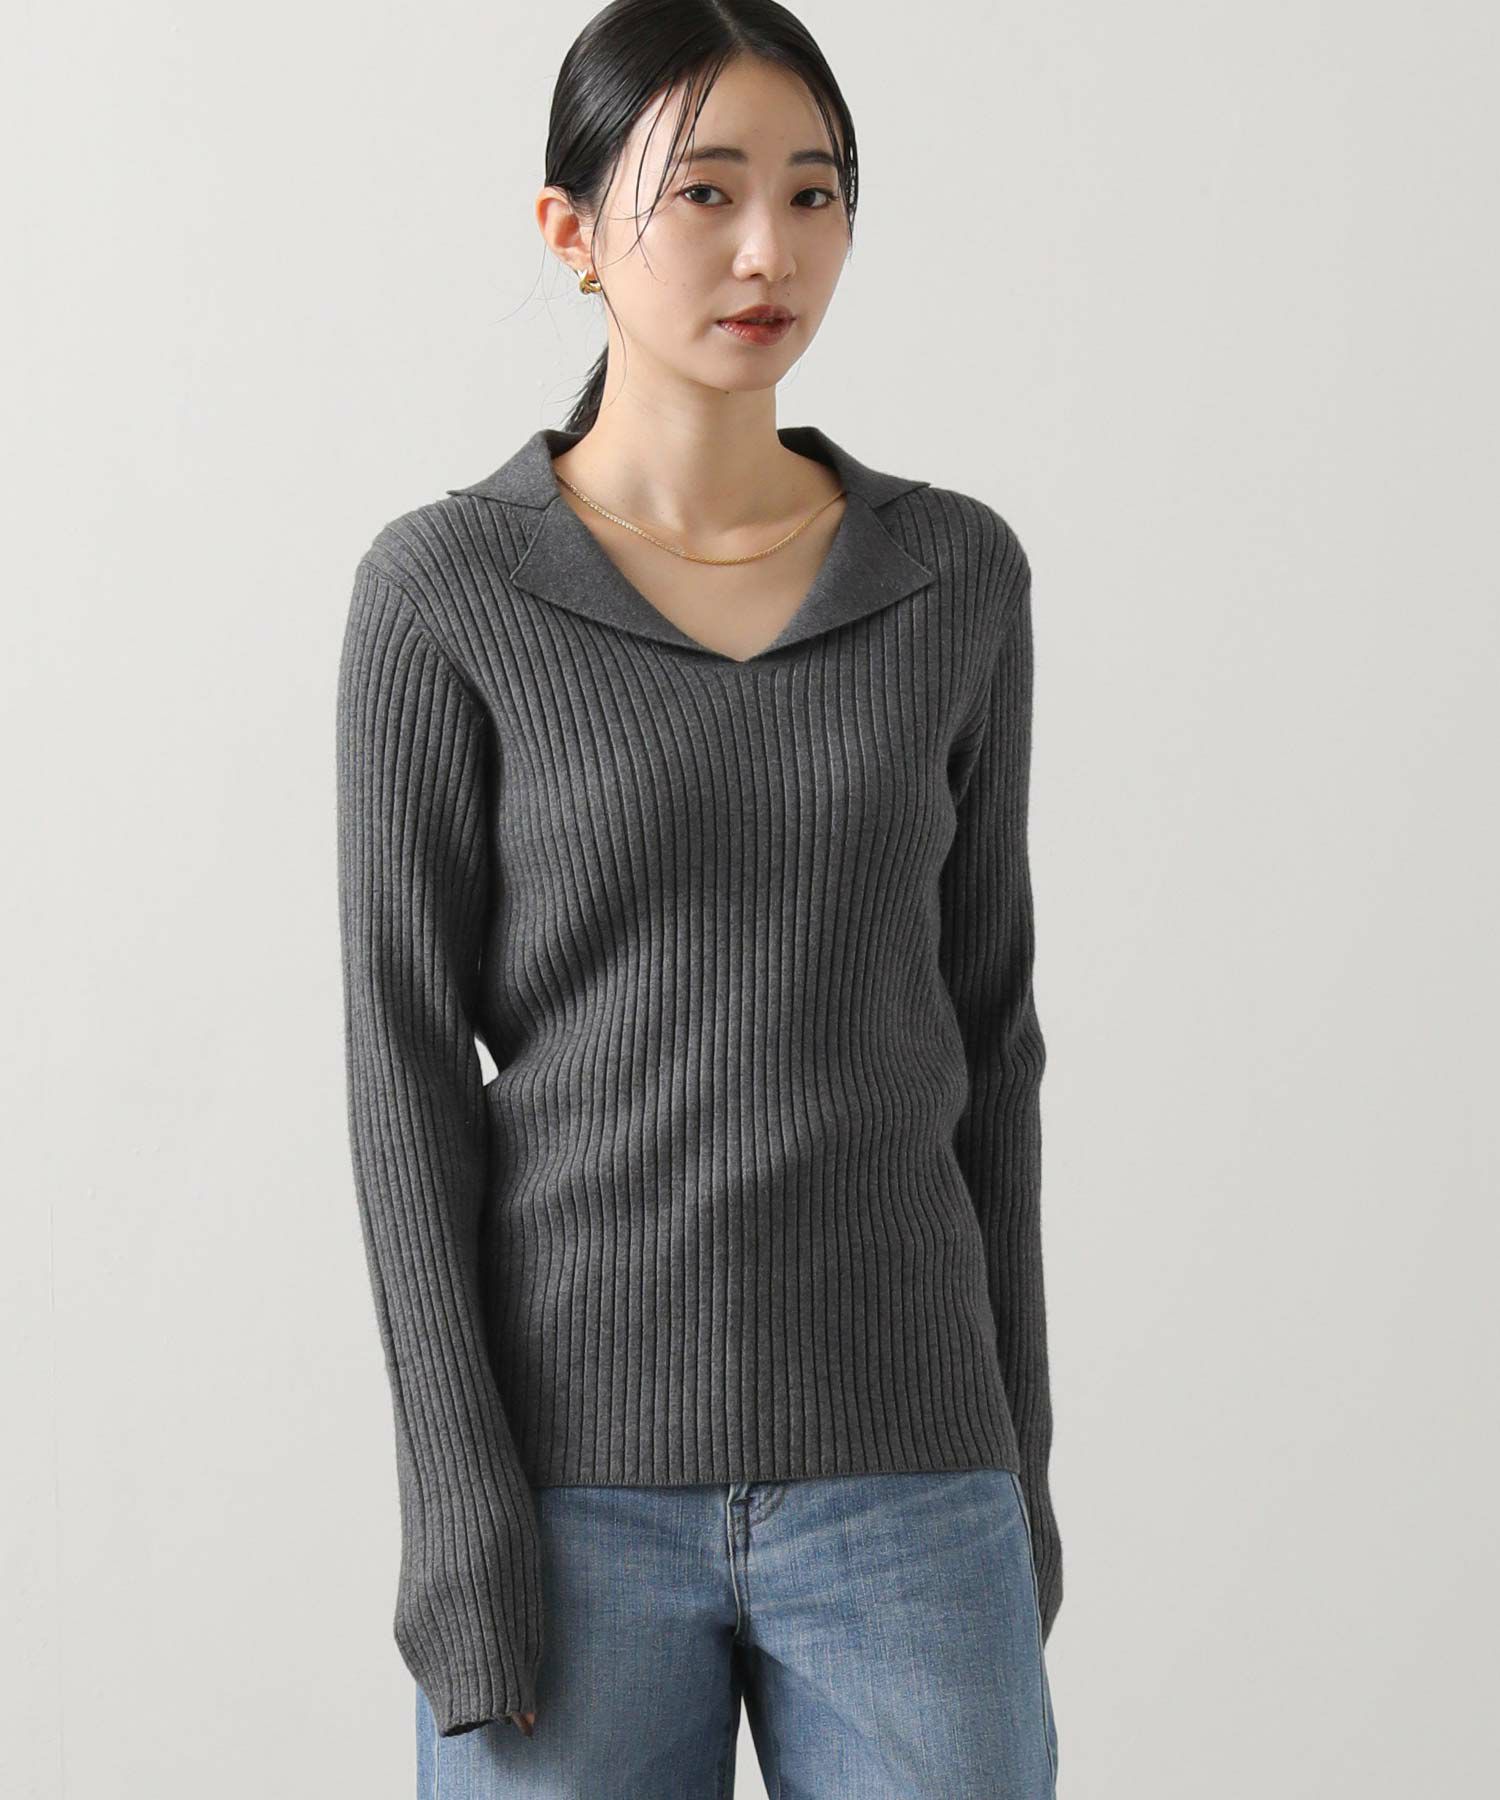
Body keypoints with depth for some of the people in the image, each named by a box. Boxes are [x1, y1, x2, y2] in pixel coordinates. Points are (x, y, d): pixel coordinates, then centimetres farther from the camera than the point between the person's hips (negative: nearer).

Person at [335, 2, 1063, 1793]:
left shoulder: (958, 574, 5)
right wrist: (457, 1507, -11)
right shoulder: (444, 590, -3)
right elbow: (407, 1058, -5)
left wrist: (1016, 1451, 9)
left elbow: (976, 1021, 9)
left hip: (890, 1476, 2)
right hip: (576, 1473, -2)